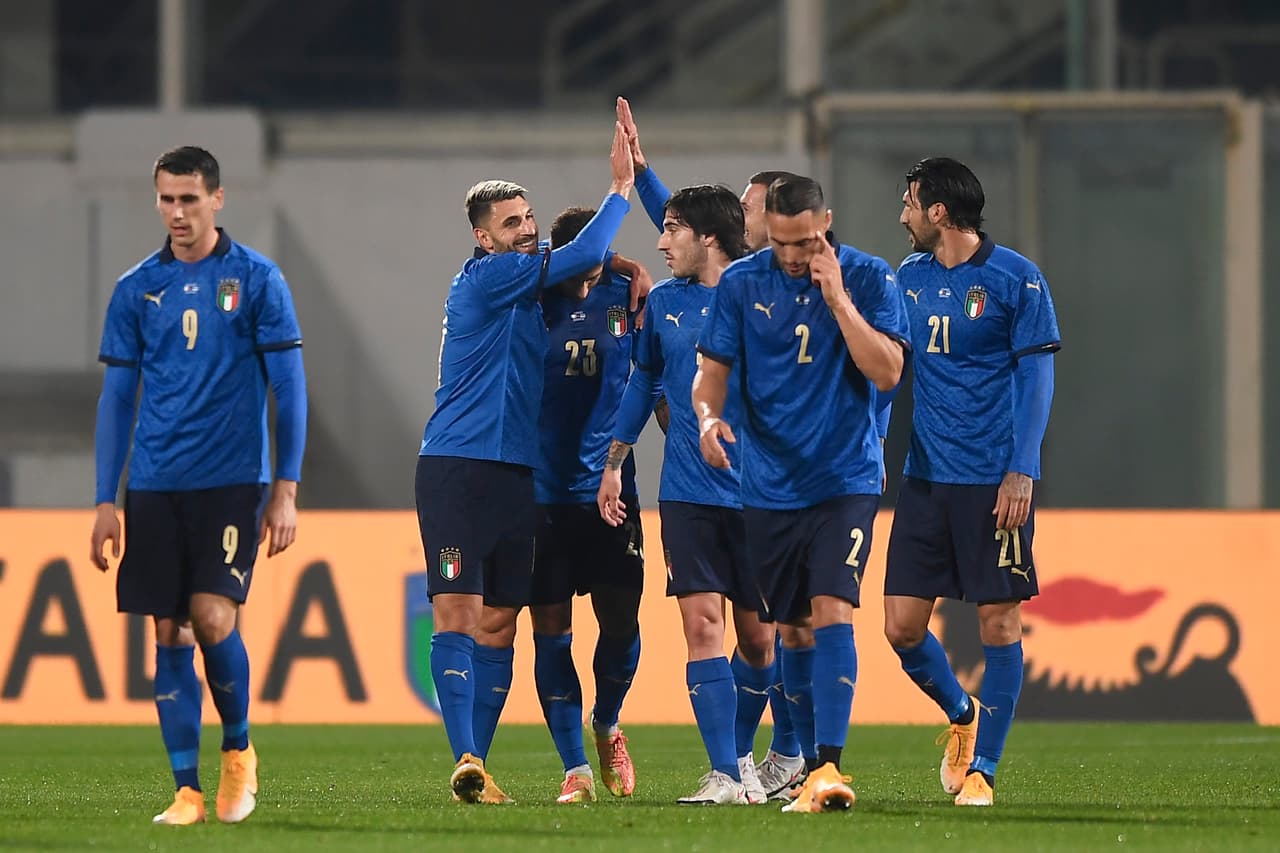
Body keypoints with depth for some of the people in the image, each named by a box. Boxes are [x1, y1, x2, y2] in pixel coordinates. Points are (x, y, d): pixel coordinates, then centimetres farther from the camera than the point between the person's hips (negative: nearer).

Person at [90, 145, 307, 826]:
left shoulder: (257, 279, 0)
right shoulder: (136, 289, 7)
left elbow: (288, 388, 1)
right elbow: (117, 398, 10)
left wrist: (286, 489, -5)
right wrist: (105, 501, 5)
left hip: (233, 482, -3)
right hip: (155, 488, 3)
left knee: (212, 618, -14)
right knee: (169, 635, 0)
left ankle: (238, 749, 10)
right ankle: (187, 790, 6)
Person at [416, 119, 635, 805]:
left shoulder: (529, 294, 17)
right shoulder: (485, 279, -8)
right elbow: (582, 255, -13)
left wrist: (625, 292, 3)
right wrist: (622, 185, -7)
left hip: (517, 476, 8)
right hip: (458, 468, -8)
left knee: (497, 625, 6)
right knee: (457, 614, -11)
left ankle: (475, 764, 7)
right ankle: (467, 759, -19)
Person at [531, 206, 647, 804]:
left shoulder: (625, 296, 4)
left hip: (609, 485, 1)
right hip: (542, 489, -1)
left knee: (620, 621, 0)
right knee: (551, 630, -1)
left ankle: (608, 726, 29)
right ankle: (575, 768, 5)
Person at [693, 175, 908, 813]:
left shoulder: (868, 278, -5)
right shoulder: (740, 282, 1)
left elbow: (887, 372, -13)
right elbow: (712, 369, 4)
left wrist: (838, 298, -19)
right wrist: (709, 415, -18)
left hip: (844, 481, -3)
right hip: (769, 488, 3)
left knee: (832, 612, -18)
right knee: (792, 629, 9)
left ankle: (828, 767, -24)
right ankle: (810, 763, 20)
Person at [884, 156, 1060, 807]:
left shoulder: (1016, 279, -5)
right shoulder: (908, 278, 11)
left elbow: (1036, 379, -6)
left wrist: (1022, 470, -14)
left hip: (994, 479, -5)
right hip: (925, 478, 5)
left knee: (999, 622, -3)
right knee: (902, 625, 1)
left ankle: (981, 767, 5)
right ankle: (961, 715, 27)